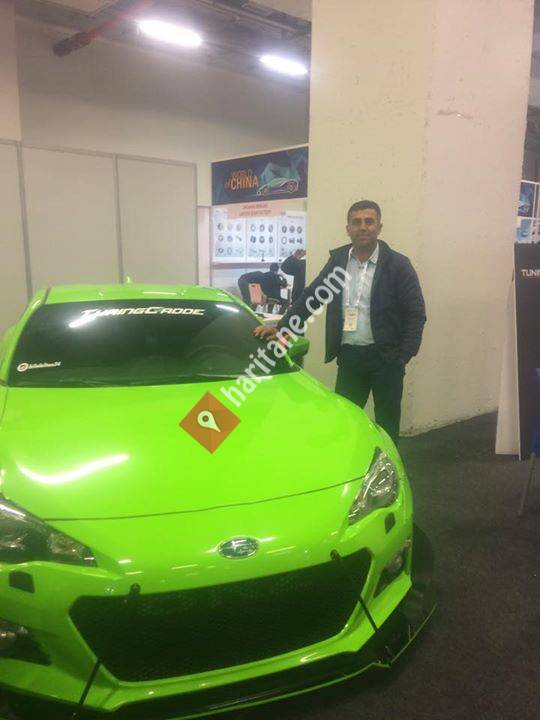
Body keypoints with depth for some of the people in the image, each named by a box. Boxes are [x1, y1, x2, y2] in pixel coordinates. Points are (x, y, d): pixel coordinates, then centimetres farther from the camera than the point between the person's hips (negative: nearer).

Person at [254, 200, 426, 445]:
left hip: (385, 357, -3)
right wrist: (280, 326, 0)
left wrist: (403, 358, -11)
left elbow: (416, 313, -5)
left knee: (387, 424, 9)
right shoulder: (338, 259, 6)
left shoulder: (398, 265, -5)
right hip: (348, 356, 3)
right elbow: (310, 296, 8)